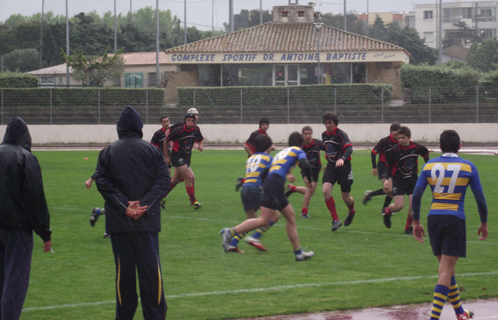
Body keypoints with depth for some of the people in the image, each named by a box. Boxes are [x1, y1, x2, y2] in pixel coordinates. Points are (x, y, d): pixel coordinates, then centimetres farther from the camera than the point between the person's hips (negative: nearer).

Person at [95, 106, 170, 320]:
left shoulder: (108, 152, 3)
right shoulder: (152, 151, 3)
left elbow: (103, 182, -6)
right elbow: (163, 182, -5)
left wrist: (124, 206, -11)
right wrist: (144, 206, -11)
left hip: (118, 222, 0)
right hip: (148, 222, 0)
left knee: (123, 269, 5)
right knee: (151, 268, 3)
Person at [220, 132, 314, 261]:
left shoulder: (281, 152, 29)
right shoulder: (298, 151, 9)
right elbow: (306, 166, -8)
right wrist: (309, 181, 8)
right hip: (275, 184, -9)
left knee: (291, 216, 15)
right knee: (264, 220, -13)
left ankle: (298, 253, 16)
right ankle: (230, 232, -20)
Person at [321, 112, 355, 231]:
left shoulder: (340, 134, -15)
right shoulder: (324, 135, 7)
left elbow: (349, 149, -29)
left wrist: (342, 159, -47)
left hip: (343, 167, -5)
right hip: (331, 166, 5)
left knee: (346, 197, 3)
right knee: (326, 190, -19)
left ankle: (351, 212, 41)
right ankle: (335, 220, -11)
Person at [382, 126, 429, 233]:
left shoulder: (416, 147, -8)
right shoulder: (394, 150, -16)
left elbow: (425, 154, 14)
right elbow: (388, 165, -2)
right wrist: (387, 179, -11)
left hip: (412, 178, 2)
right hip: (398, 179, -2)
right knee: (399, 205, -10)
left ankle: (408, 226, 15)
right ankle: (387, 211, 24)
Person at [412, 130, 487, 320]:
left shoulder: (429, 166, 5)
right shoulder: (468, 167, 0)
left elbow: (416, 195, 3)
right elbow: (480, 198, 2)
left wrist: (416, 222, 12)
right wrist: (484, 223, 14)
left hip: (433, 218, 3)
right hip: (455, 219, -3)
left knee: (446, 267, 17)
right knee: (446, 271, -5)